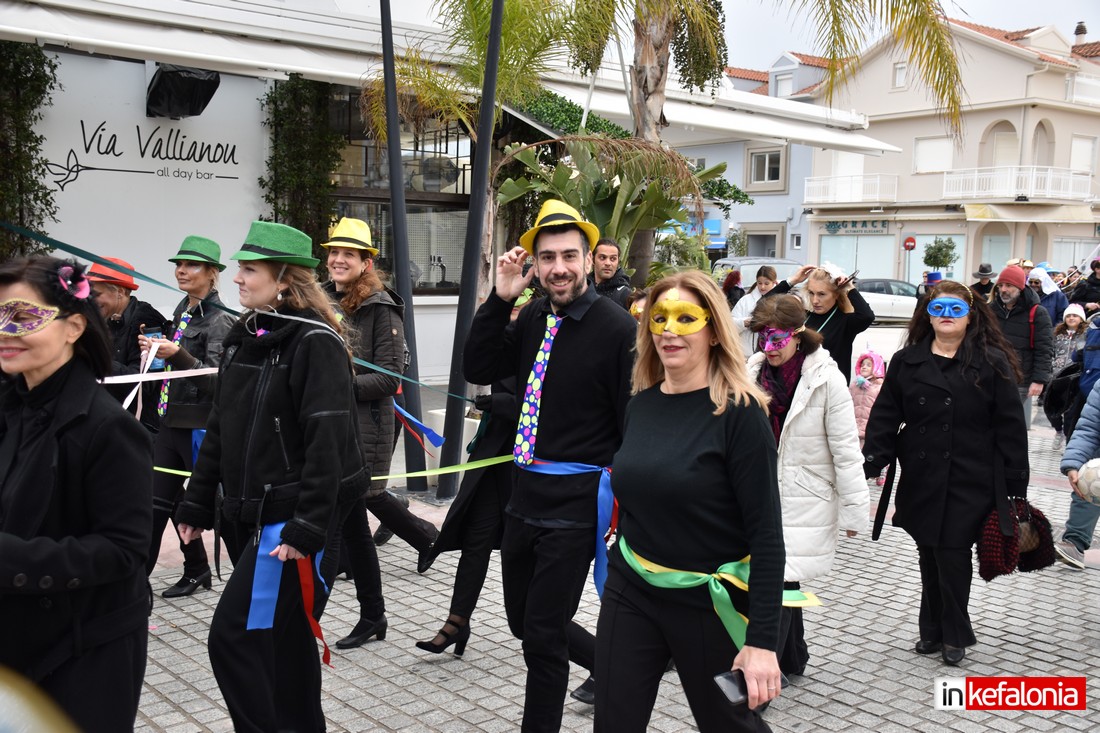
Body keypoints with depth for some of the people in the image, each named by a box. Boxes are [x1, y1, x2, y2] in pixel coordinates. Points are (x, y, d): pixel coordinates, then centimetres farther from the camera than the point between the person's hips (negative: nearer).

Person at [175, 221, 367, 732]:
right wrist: (197, 505, 14)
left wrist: (308, 528, -22)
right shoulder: (243, 338, 11)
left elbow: (327, 442, -19)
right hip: (245, 515, 8)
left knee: (233, 636, -7)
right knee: (285, 638, 16)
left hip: (287, 518, -8)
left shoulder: (315, 342, -14)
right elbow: (220, 430, 15)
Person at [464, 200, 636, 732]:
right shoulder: (532, 318, 5)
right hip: (524, 495, 7)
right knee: (523, 622, 21)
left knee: (542, 635, 2)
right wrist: (500, 298, -6)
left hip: (575, 505, -7)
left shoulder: (617, 328, -15)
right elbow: (477, 370, 4)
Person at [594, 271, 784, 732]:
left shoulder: (739, 413, -15)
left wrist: (762, 640, -20)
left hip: (708, 604, -5)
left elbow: (766, 533, -17)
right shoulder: (641, 403, 3)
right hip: (629, 595, 5)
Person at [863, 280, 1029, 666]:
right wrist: (870, 463, -9)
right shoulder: (906, 362, 6)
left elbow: (1010, 428, -3)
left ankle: (954, 634, 18)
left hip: (971, 481, -3)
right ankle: (933, 630, 27)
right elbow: (885, 417, 4)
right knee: (930, 556, 12)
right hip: (921, 479, 3)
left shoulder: (992, 363, -2)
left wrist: (1016, 488, -5)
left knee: (952, 553, -2)